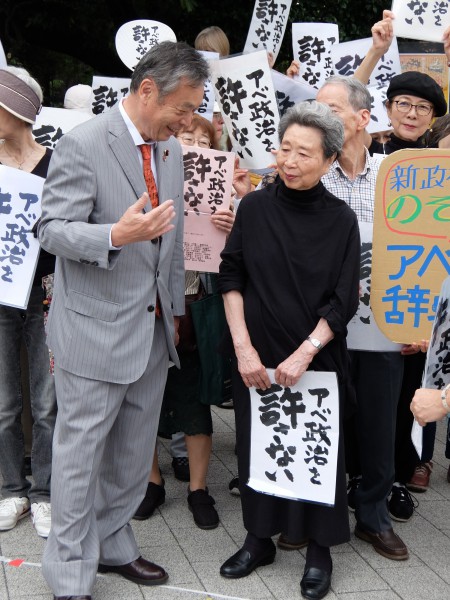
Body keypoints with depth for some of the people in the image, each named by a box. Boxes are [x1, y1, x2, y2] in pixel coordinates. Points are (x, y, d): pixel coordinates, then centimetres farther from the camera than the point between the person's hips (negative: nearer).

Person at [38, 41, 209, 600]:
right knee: (81, 453, 3)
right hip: (95, 330, -7)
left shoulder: (170, 149, 11)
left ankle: (112, 547, 34)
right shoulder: (83, 144, -14)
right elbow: (52, 229, -15)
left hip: (153, 329, 8)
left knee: (133, 452, 17)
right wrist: (116, 235, -32)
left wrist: (175, 308, 20)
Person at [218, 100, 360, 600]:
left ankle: (319, 550, 23)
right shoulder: (254, 207, -2)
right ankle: (259, 538, 29)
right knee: (256, 444, 11)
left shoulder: (341, 219, -5)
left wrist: (303, 354, -16)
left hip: (318, 360, -2)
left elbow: (343, 301, -7)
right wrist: (243, 347, -10)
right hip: (256, 359, 2)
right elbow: (230, 277, -1)